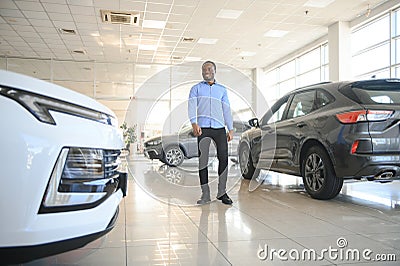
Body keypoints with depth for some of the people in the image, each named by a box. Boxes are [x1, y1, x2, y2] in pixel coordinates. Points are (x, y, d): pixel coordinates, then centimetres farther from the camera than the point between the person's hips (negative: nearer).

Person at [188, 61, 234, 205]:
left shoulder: (222, 89, 18)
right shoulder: (196, 88, 13)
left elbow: (227, 110, 15)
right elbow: (192, 106, -1)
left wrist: (231, 129, 8)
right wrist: (194, 123, -18)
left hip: (219, 128, 2)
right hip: (203, 128, -1)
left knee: (223, 158, -3)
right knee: (202, 160, -3)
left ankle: (222, 192, 9)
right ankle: (205, 194, 4)